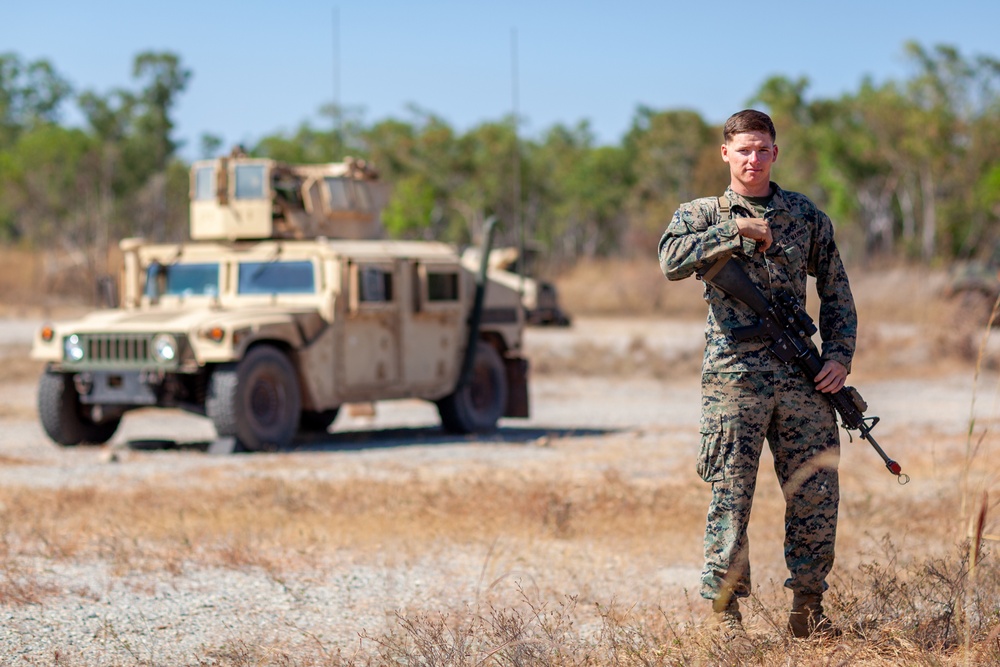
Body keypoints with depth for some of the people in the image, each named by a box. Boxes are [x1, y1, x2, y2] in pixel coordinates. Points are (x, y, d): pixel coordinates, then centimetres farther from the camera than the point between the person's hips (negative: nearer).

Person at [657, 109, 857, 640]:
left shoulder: (806, 215, 13)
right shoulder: (701, 215, 6)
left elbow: (836, 293, 16)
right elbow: (672, 262, -15)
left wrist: (839, 356, 3)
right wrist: (736, 230, -14)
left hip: (801, 377, 3)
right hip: (734, 376, -3)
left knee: (817, 493, 3)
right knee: (731, 494, -3)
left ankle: (807, 607, 15)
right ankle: (723, 610, 4)